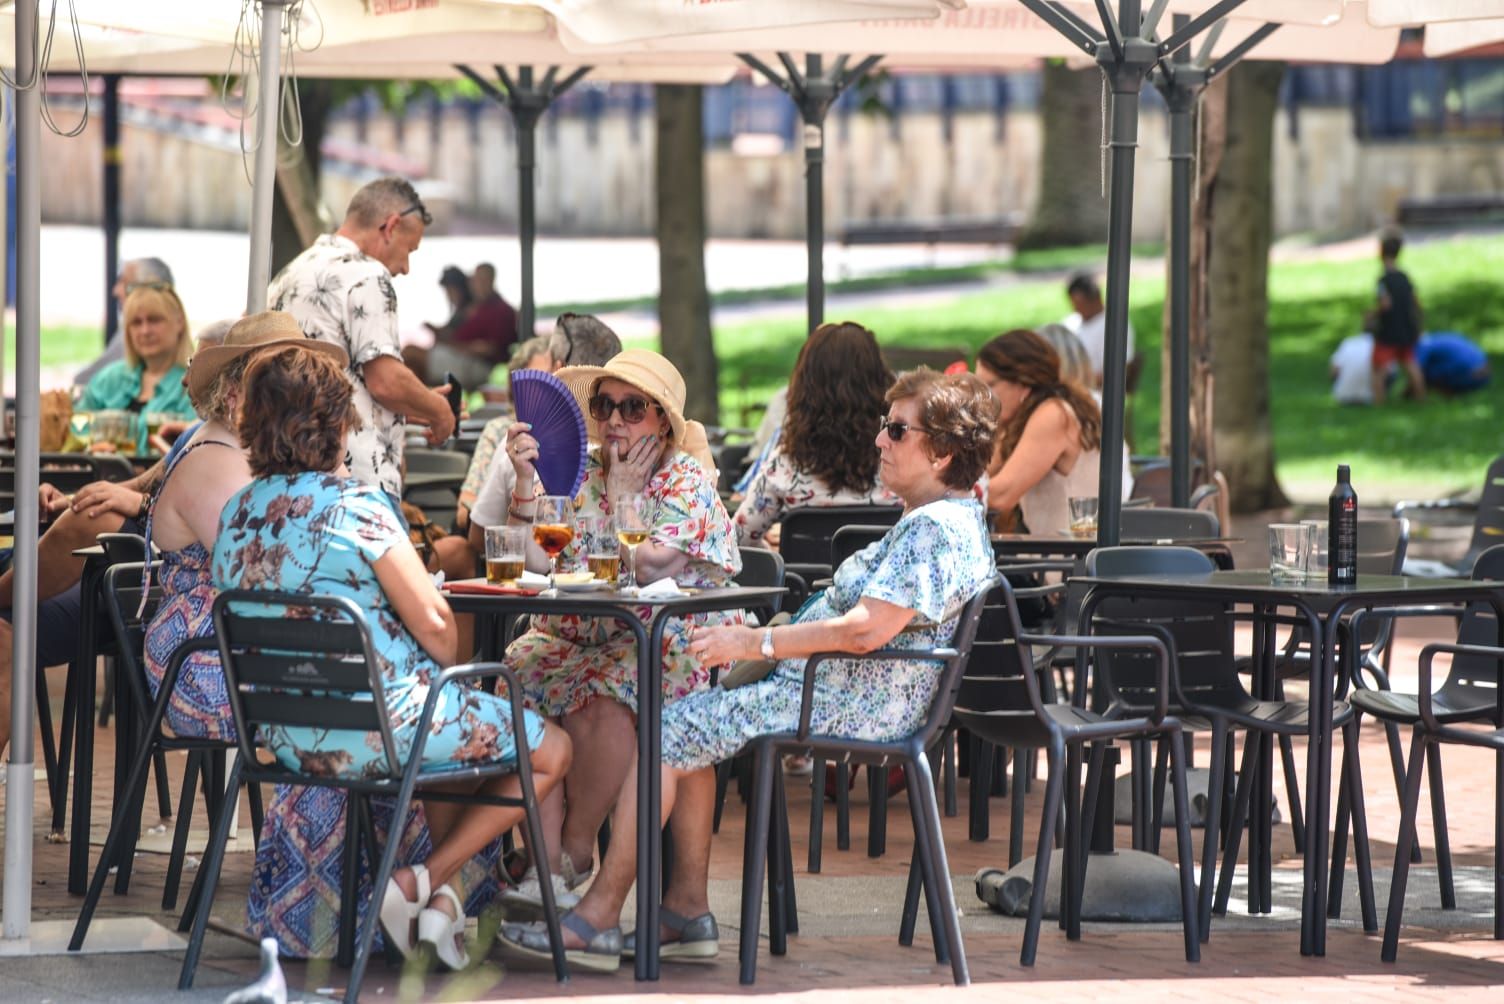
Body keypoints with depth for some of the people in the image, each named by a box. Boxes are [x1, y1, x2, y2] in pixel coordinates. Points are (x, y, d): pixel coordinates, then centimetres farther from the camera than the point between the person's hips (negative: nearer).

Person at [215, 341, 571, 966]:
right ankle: (419, 883, 1)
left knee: (448, 724, 35)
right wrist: (444, 668, 6)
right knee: (551, 751, 10)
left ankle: (444, 897, 21)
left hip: (287, 737, 8)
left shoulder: (236, 515, 3)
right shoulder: (355, 505, -18)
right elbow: (433, 623, -19)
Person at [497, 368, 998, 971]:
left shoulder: (937, 529, -19)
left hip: (850, 707, -11)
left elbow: (866, 631, -27)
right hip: (832, 689, 11)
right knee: (692, 729, 14)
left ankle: (597, 919, -9)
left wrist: (756, 643, -20)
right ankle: (688, 910, 9)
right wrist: (760, 641, 14)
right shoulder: (935, 522, 16)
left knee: (672, 731, -12)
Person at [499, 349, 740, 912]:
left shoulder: (688, 481, -1)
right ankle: (546, 860, -28)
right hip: (577, 637, 5)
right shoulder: (580, 476, 11)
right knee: (522, 674, -27)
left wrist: (621, 499, -6)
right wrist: (526, 483, -13)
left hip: (673, 644, -5)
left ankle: (574, 853, -17)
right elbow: (533, 565, -3)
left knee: (607, 701, -35)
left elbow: (648, 568, -17)